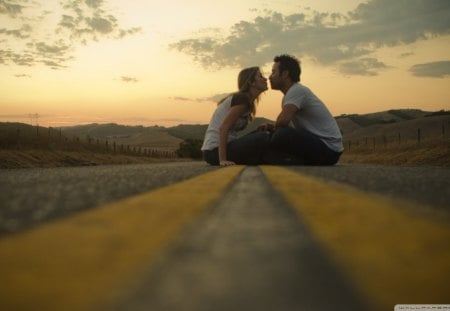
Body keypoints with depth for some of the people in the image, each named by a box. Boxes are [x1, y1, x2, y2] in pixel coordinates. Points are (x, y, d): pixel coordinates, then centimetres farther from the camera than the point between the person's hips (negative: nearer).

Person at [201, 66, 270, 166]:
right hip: (216, 151, -10)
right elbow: (223, 128, -20)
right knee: (263, 138, -21)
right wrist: (222, 160, -25)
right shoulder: (243, 98, -11)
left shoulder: (237, 98, 16)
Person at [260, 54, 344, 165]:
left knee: (281, 136, -31)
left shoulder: (297, 90, -15)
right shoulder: (291, 93, 15)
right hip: (315, 143, 10)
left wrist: (273, 128, -6)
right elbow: (285, 124, 19)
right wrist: (270, 127, -2)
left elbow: (283, 120, -28)